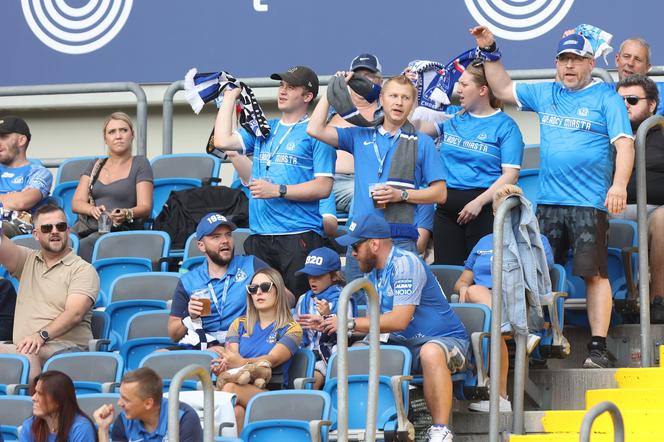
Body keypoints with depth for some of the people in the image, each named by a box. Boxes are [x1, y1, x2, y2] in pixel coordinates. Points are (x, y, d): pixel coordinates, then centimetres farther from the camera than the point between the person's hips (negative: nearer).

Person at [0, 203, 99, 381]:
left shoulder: (83, 270, 6)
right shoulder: (27, 261, 23)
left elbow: (74, 314, -9)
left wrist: (42, 335, -25)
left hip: (67, 348, -4)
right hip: (24, 346, 4)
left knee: (28, 355, -37)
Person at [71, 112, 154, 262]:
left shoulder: (140, 164, 11)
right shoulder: (95, 165, 24)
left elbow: (145, 207, 0)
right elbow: (77, 203, 12)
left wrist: (126, 214, -23)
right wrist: (93, 210, -12)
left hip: (120, 230, -4)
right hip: (86, 226, 4)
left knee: (84, 247, -37)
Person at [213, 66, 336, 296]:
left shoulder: (314, 133, -1)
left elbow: (323, 187, -8)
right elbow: (222, 141, 7)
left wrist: (278, 190, -15)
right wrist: (230, 97, 14)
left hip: (299, 236, -6)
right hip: (259, 235, 6)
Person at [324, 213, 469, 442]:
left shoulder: (405, 263, -16)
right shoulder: (374, 272, 12)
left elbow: (399, 320, -24)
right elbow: (376, 321, 13)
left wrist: (351, 323, -19)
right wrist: (327, 324, 5)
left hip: (444, 340, -9)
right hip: (404, 345, 9)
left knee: (431, 352, -41)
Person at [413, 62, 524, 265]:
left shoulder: (505, 125, -3)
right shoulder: (452, 119, 13)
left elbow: (511, 174, -9)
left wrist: (479, 202, -17)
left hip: (484, 206, -5)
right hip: (447, 208, 5)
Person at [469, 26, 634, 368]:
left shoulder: (606, 97, 1)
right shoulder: (545, 95, 17)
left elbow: (624, 144, -8)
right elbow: (503, 89, 29)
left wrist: (619, 184, -22)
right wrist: (489, 52, 19)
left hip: (589, 203, -5)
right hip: (547, 202, 5)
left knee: (594, 273, -9)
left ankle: (598, 347, -9)